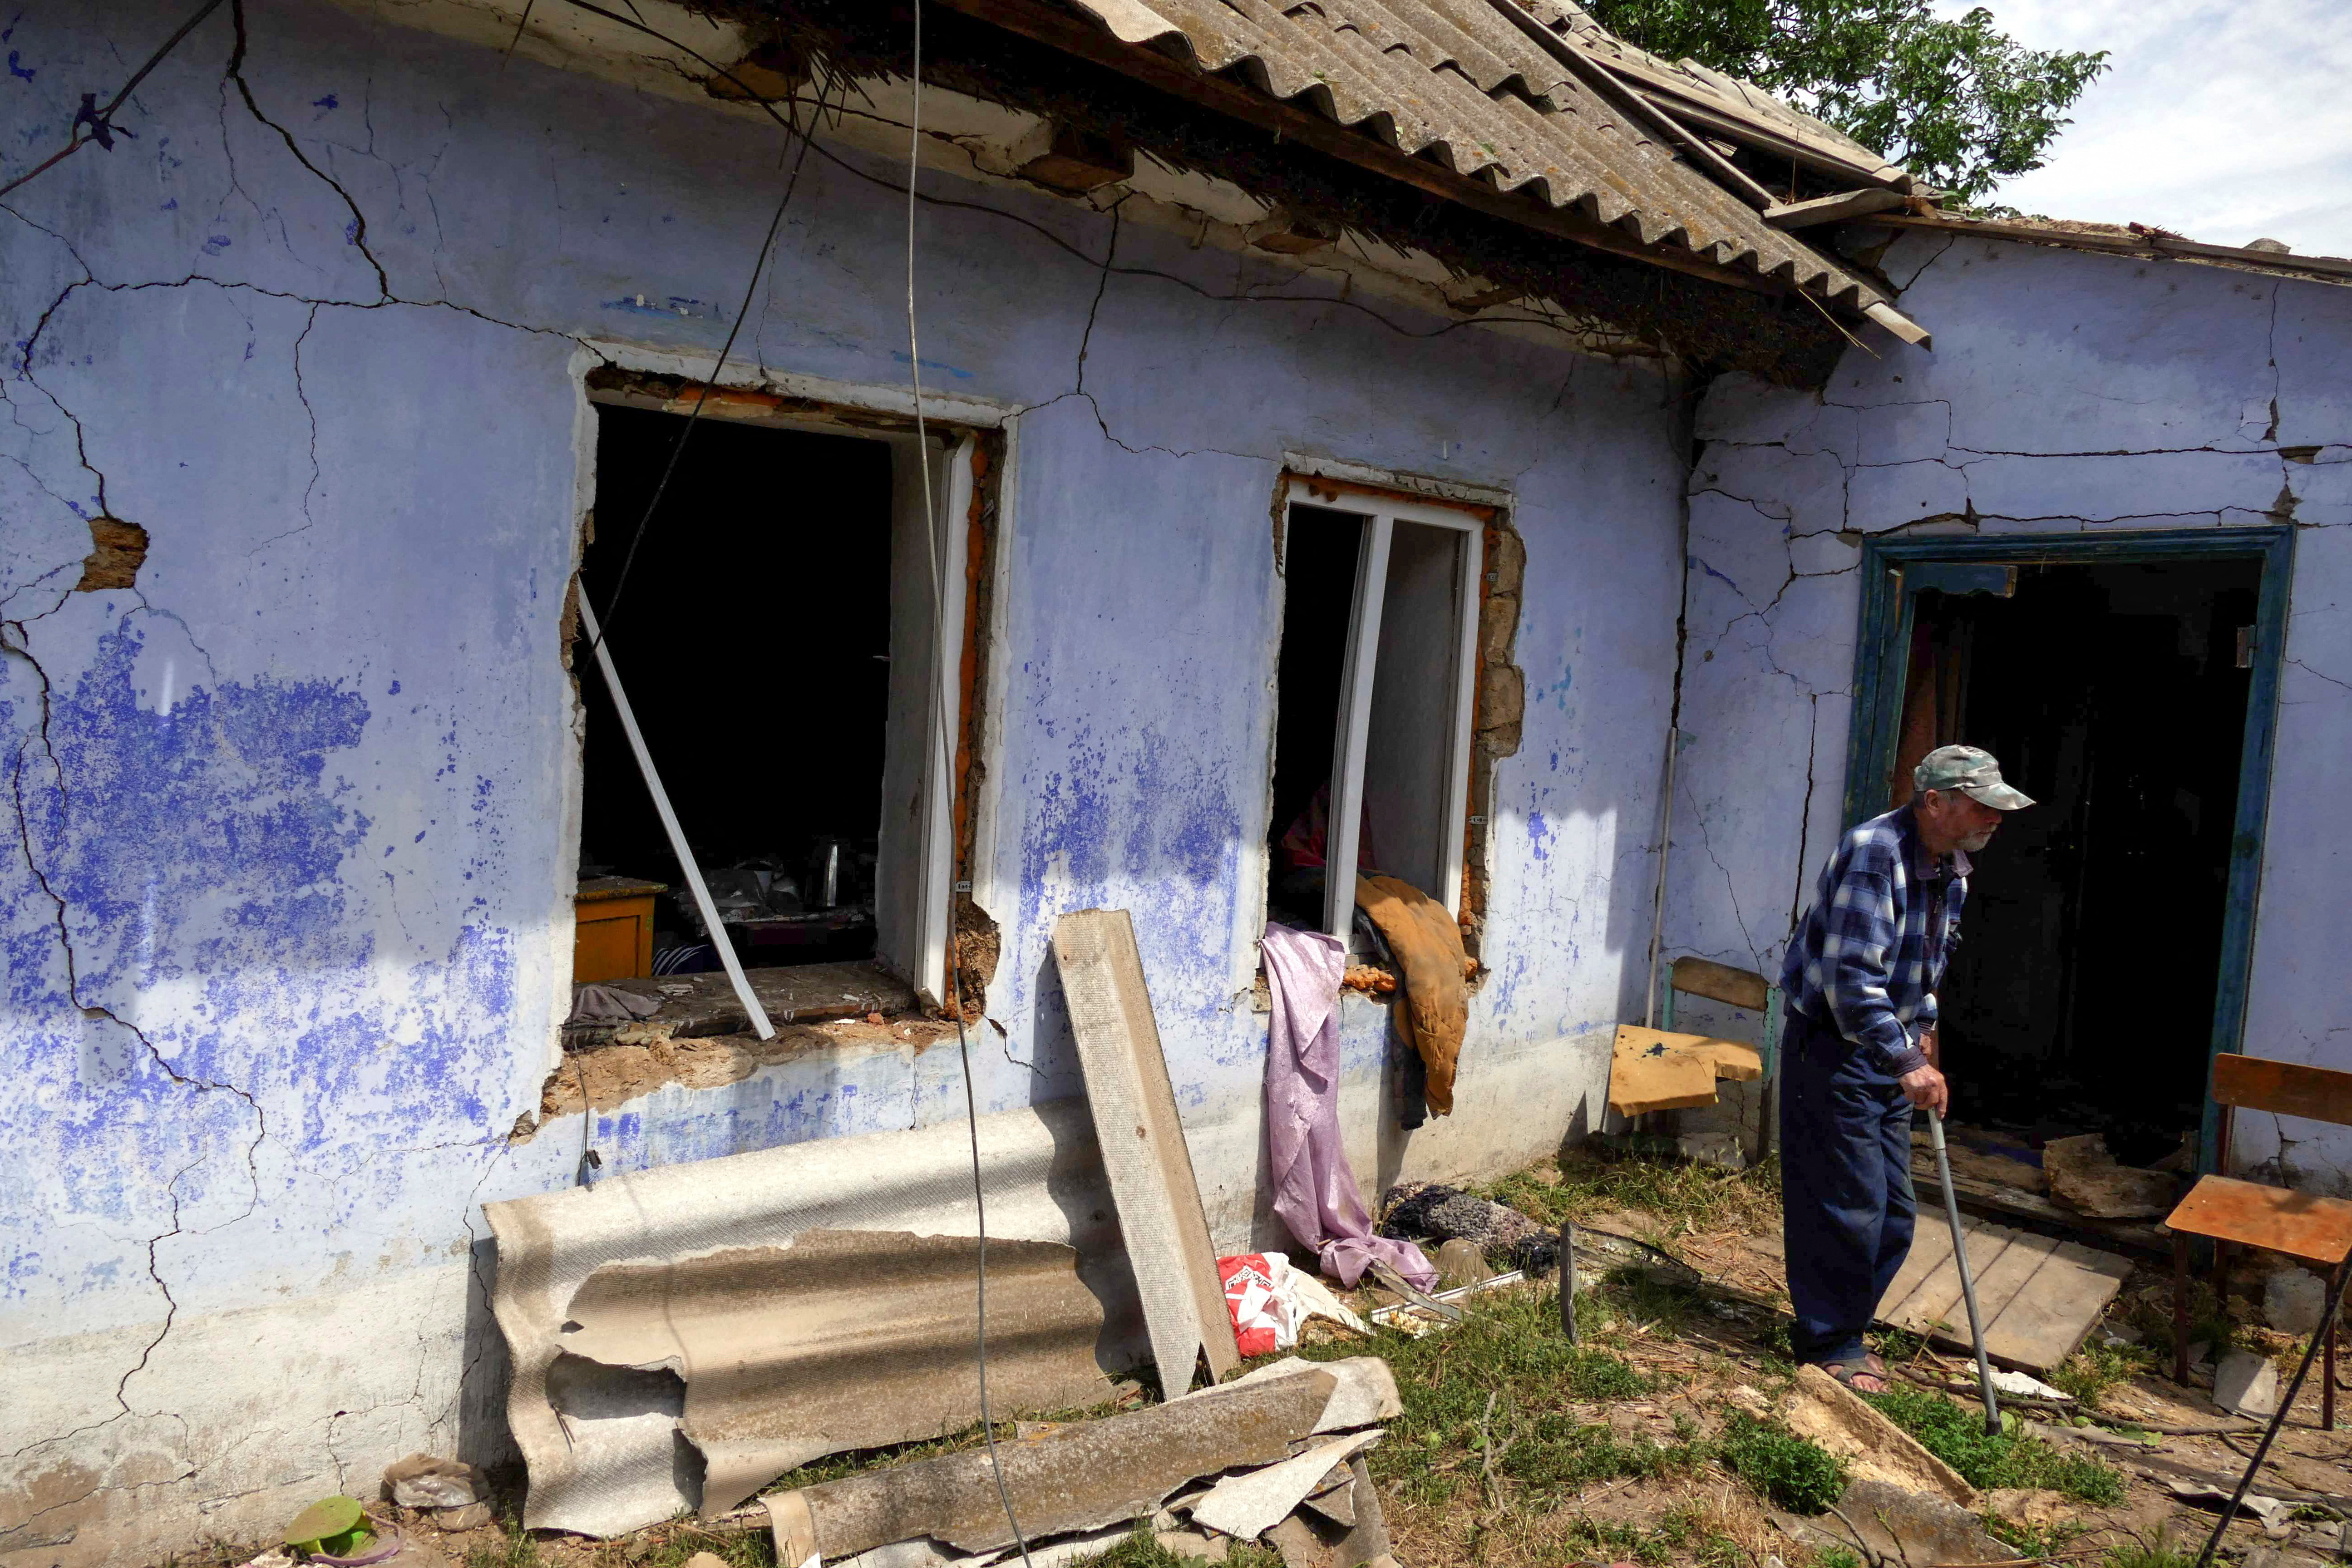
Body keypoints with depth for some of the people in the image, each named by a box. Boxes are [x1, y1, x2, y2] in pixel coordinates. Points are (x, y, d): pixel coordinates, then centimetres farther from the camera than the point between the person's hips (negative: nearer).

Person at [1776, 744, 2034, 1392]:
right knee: (1848, 1204, -3)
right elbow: (1850, 978, -29)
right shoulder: (1874, 852, -24)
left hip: (1888, 1052, 9)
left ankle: (1844, 1329, 29)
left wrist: (1922, 1030, 15)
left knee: (1893, 1212, 14)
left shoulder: (1952, 867, 6)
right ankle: (1828, 1342, 14)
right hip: (1832, 1049, -9)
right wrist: (1908, 1061, -28)